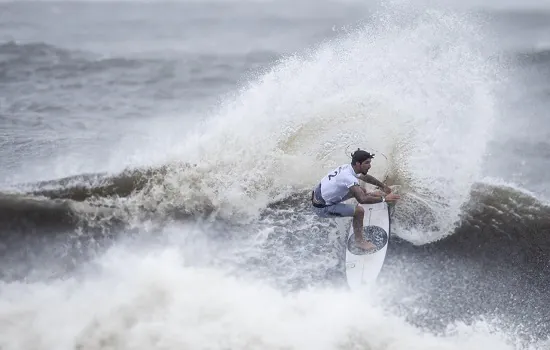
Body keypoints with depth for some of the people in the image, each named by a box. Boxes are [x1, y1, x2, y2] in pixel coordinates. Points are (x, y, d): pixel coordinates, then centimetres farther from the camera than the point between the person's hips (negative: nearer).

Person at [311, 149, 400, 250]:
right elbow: (362, 200, -39)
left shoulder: (348, 168, -1)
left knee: (361, 190, 12)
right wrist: (384, 198, -31)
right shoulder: (348, 177, -30)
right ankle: (359, 240, -3)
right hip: (322, 208, -9)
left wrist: (383, 186, 25)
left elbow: (366, 177, 21)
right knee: (359, 211, -19)